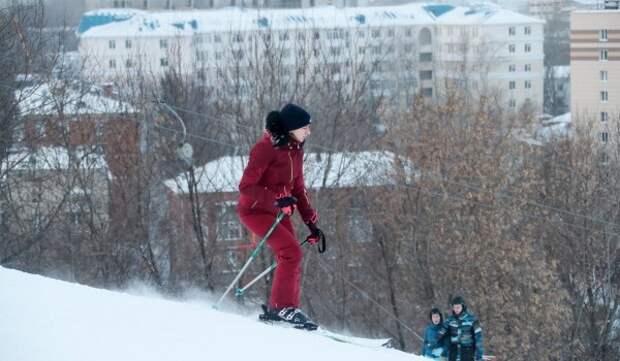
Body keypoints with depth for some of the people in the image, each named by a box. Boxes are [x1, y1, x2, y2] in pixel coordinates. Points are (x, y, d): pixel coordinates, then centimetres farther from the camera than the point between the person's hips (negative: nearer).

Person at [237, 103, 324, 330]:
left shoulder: (295, 150, 7)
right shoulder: (266, 148, -19)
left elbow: (298, 189, 16)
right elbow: (246, 187, -22)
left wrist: (312, 223, 11)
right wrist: (276, 199, -33)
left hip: (278, 212, 8)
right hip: (255, 210, -8)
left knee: (292, 260, 1)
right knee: (292, 252, -20)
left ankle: (286, 309, 8)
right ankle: (280, 307, -15)